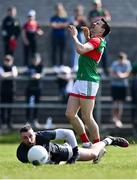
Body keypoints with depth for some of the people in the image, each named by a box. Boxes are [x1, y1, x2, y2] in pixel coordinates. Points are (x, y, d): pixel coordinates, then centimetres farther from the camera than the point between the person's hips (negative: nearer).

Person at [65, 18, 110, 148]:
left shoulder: (97, 40, -9)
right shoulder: (95, 40, 19)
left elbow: (80, 49, -27)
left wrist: (74, 36, -11)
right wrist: (87, 35, 27)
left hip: (88, 82, -10)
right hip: (79, 80, 10)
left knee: (87, 117, -9)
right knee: (70, 114, 6)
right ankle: (86, 143, 12)